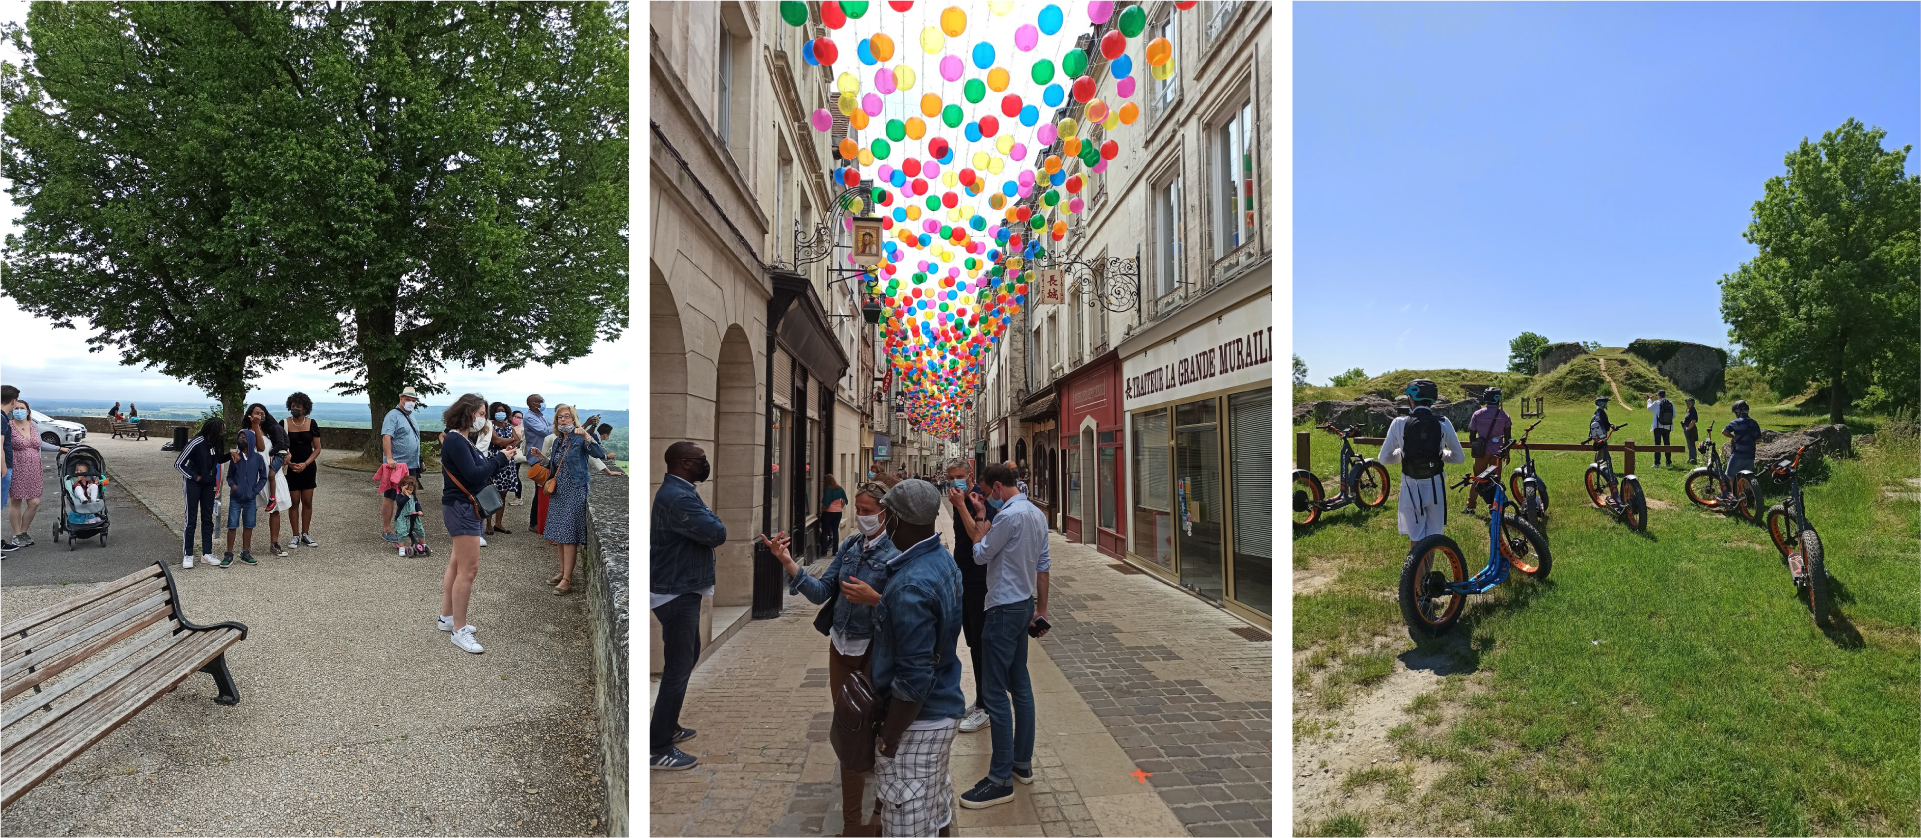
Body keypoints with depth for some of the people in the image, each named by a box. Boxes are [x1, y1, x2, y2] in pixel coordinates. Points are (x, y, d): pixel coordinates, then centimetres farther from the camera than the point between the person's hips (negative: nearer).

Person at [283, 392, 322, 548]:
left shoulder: (311, 424, 0)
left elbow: (317, 448, 2)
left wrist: (305, 464, -10)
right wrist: (288, 462, -16)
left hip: (308, 467, 2)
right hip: (291, 467, -1)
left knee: (307, 501, 4)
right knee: (294, 502, 0)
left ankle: (305, 534, 14)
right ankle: (295, 535, 8)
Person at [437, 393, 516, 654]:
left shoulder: (462, 439, 13)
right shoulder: (455, 440, -18)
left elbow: (479, 468, 9)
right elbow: (474, 475, -23)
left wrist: (496, 458, -4)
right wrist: (500, 459, -14)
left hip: (464, 509, 11)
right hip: (460, 508, -11)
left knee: (457, 564, 18)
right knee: (469, 569, -9)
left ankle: (447, 618, 30)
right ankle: (459, 631, -3)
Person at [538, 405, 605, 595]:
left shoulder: (579, 438, -9)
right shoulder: (556, 441, 13)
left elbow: (598, 454, -26)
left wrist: (586, 434, -34)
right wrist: (541, 456, 10)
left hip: (575, 491, -8)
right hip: (558, 491, 8)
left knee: (568, 535, -8)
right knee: (558, 534, 13)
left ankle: (567, 580, -4)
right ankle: (563, 572, 26)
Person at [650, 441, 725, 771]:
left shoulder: (678, 491, 12)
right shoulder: (677, 497, -23)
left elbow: (702, 531, 14)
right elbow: (717, 534, -25)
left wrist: (706, 520, -6)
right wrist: (709, 516, -7)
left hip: (680, 590, 11)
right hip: (676, 594, -11)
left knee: (688, 657, 21)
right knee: (678, 667, -4)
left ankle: (668, 726, 34)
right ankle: (658, 749, 4)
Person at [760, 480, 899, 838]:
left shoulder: (895, 553, -15)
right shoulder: (849, 546, 2)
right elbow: (820, 592, -2)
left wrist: (874, 598, -33)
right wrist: (788, 563, -12)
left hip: (875, 652, -6)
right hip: (842, 648, 6)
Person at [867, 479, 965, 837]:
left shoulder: (912, 586, -29)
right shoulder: (943, 559, 1)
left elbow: (913, 679, -27)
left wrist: (888, 740, -17)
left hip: (918, 719, -9)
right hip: (943, 708, 9)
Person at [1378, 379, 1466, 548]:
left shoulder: (1399, 423, -9)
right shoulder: (1443, 423, -6)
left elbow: (1384, 459, -5)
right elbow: (1459, 457, 2)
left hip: (1411, 488, -1)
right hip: (1435, 487, 1)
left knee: (1415, 539, 7)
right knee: (1432, 538, 14)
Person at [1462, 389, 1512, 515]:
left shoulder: (1477, 414, -3)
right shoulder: (1504, 415, -2)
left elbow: (1472, 435, 1)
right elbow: (1507, 436, 0)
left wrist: (1474, 448, 17)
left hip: (1481, 452, 0)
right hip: (1497, 452, 0)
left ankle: (1470, 507, 9)